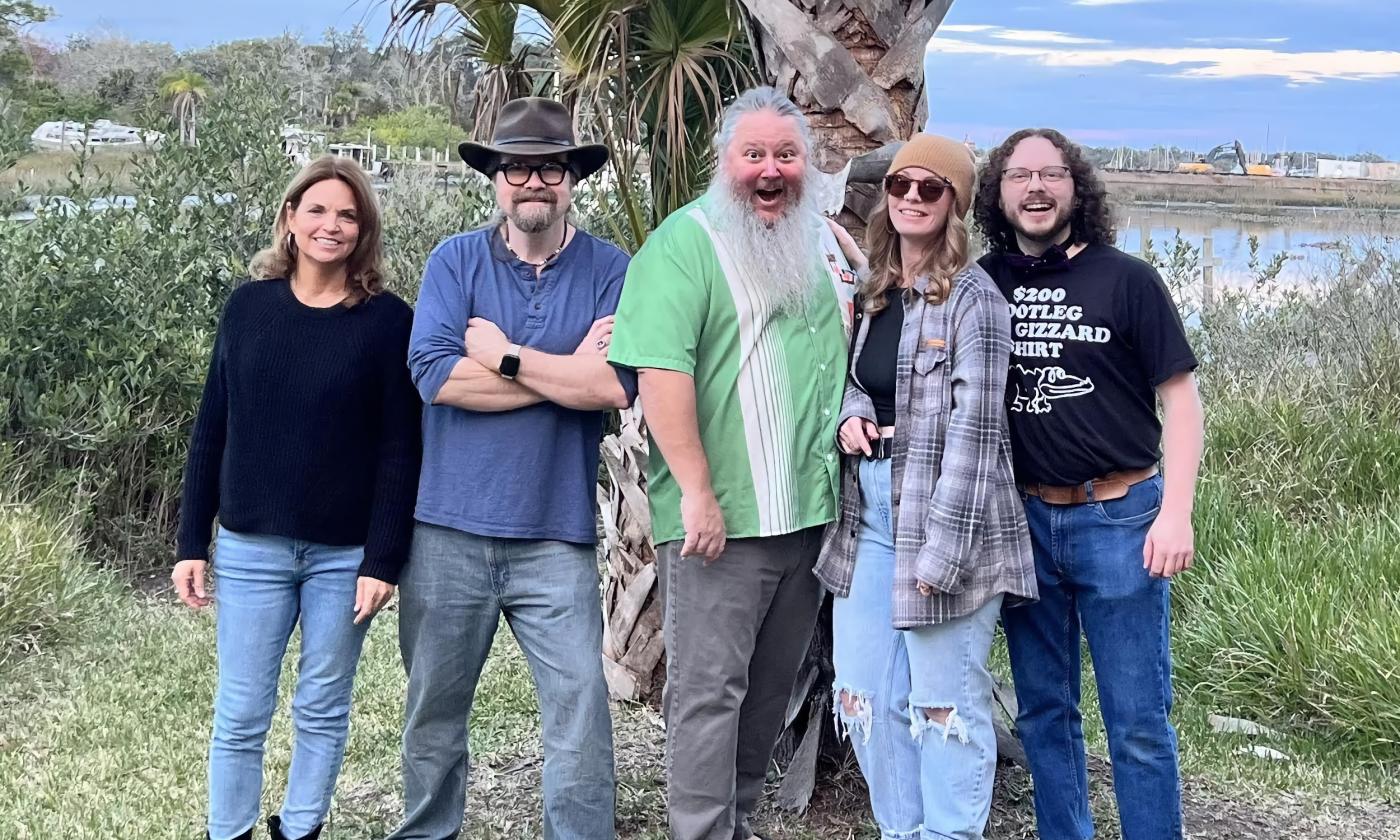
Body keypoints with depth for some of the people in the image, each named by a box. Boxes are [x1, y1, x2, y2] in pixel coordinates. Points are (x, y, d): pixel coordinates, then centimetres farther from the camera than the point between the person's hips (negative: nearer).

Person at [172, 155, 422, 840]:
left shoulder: (388, 320, -4)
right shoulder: (248, 306, 2)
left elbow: (400, 449, -6)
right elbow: (211, 430, 6)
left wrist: (383, 560, -10)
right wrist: (192, 543, 3)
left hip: (345, 553, -1)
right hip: (251, 547, 1)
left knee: (323, 711, 10)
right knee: (240, 715, 5)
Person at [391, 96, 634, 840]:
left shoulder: (610, 272, -1)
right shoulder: (454, 262, 1)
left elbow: (615, 386, -16)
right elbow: (436, 376, -14)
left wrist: (505, 357, -11)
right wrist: (566, 373, -12)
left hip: (557, 537, -1)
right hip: (449, 530, 2)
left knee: (580, 717, -3)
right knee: (434, 712, 16)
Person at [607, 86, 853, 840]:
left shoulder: (823, 242, 13)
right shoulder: (685, 242, -10)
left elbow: (849, 356, 26)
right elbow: (660, 371, -21)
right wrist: (697, 492, -24)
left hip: (810, 512, 7)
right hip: (720, 518, -7)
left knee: (770, 688, 16)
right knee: (709, 690, -2)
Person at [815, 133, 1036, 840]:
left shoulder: (973, 299, -10)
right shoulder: (873, 292, 13)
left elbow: (972, 430, -15)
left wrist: (940, 549, -19)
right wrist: (849, 412, 0)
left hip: (942, 517, -7)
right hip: (868, 514, 7)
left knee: (944, 701, 0)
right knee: (866, 694, 11)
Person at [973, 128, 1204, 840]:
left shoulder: (1126, 280, -3)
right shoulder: (981, 283, 4)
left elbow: (1179, 399, -2)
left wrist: (1175, 514, -11)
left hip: (1118, 519, -3)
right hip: (1023, 519, 3)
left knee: (1137, 721, 1)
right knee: (1043, 712, 13)